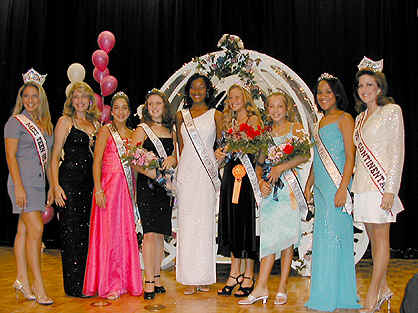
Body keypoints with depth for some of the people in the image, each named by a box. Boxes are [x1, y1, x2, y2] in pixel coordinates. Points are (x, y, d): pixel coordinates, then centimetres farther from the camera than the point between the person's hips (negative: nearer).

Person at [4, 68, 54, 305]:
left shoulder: (46, 125, 15)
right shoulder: (15, 122, -3)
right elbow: (11, 156, -9)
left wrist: (52, 186, 15)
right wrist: (19, 186, -17)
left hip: (39, 183, 6)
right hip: (22, 181, -6)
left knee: (24, 230, 10)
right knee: (36, 229, -12)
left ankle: (22, 280, 15)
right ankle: (38, 285, -6)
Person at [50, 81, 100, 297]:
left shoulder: (95, 123, 15)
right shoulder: (65, 121, 0)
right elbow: (55, 157, -4)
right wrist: (56, 186, -13)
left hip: (90, 182, 6)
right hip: (70, 180, -5)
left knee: (87, 231, 9)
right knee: (71, 232, -2)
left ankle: (87, 282, 19)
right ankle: (73, 286, 7)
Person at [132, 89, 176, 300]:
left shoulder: (171, 132, 15)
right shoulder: (142, 130, 2)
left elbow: (176, 160, 18)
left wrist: (172, 159, -5)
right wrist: (150, 173, -20)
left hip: (165, 186, 5)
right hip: (146, 185, -4)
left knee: (160, 233, 8)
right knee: (150, 233, -10)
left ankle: (157, 279, 17)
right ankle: (149, 282, -5)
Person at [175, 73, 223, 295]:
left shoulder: (216, 115, 7)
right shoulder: (181, 115, 13)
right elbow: (181, 147, 15)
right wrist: (180, 170, 8)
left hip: (207, 174, -2)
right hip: (186, 173, 2)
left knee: (205, 222, -2)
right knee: (187, 223, -1)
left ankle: (203, 277, 7)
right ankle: (190, 278, 5)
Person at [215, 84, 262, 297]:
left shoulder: (253, 119, -2)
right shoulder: (229, 121, 19)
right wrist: (220, 153, -2)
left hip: (247, 174, -6)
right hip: (230, 175, 7)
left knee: (247, 222, -3)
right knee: (231, 222, 6)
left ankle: (248, 277, 5)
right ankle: (234, 274, 14)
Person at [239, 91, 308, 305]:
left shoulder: (296, 127, 5)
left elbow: (304, 155, -9)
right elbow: (259, 163, 13)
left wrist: (281, 167, -16)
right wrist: (261, 181, -5)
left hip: (289, 186, -3)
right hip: (270, 187, 3)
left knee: (286, 235, -1)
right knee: (268, 235, -2)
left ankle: (282, 288, 6)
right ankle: (261, 288, -2)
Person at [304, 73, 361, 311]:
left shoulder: (344, 118, -4)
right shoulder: (321, 122, 18)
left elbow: (350, 156, -11)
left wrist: (343, 187, -19)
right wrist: (308, 185, 17)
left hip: (336, 184, -8)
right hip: (321, 187, 8)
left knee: (333, 234, -7)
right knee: (322, 236, 9)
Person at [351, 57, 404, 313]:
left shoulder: (392, 110, -3)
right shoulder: (360, 117, 17)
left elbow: (398, 152, -9)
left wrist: (390, 189, -16)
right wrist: (354, 184, 12)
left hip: (381, 181, -7)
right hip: (362, 183, 7)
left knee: (381, 237, -2)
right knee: (373, 237, 11)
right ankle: (384, 288, 23)